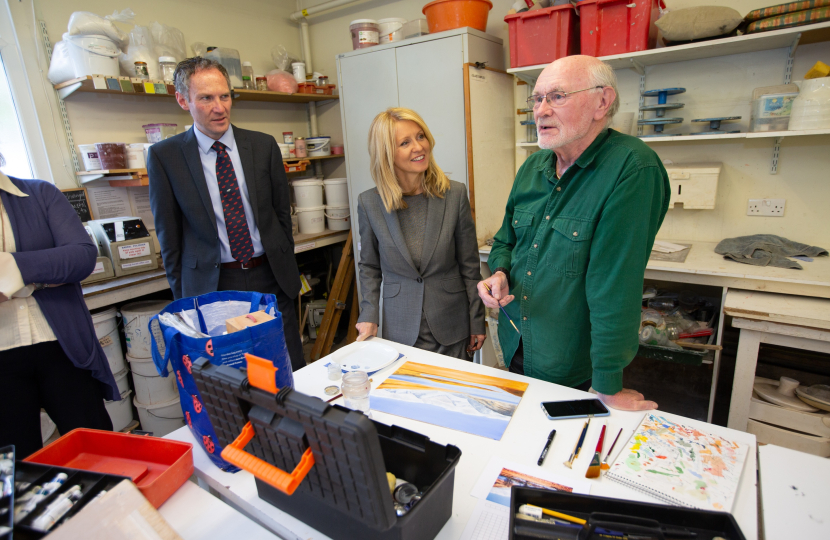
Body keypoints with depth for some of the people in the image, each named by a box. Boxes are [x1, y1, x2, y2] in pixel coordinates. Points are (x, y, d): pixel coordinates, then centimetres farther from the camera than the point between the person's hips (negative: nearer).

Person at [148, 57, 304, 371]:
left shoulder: (263, 145, 2)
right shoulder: (164, 156, -2)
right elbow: (168, 234, 2)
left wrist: (283, 268, 9)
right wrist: (182, 295, 4)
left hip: (269, 277, 2)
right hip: (210, 283, -1)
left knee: (291, 370, 9)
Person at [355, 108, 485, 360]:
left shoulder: (455, 194, -8)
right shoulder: (369, 203, -6)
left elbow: (469, 265, -2)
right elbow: (369, 266, 6)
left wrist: (477, 321, 1)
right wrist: (369, 316, -4)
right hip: (400, 328, 0)